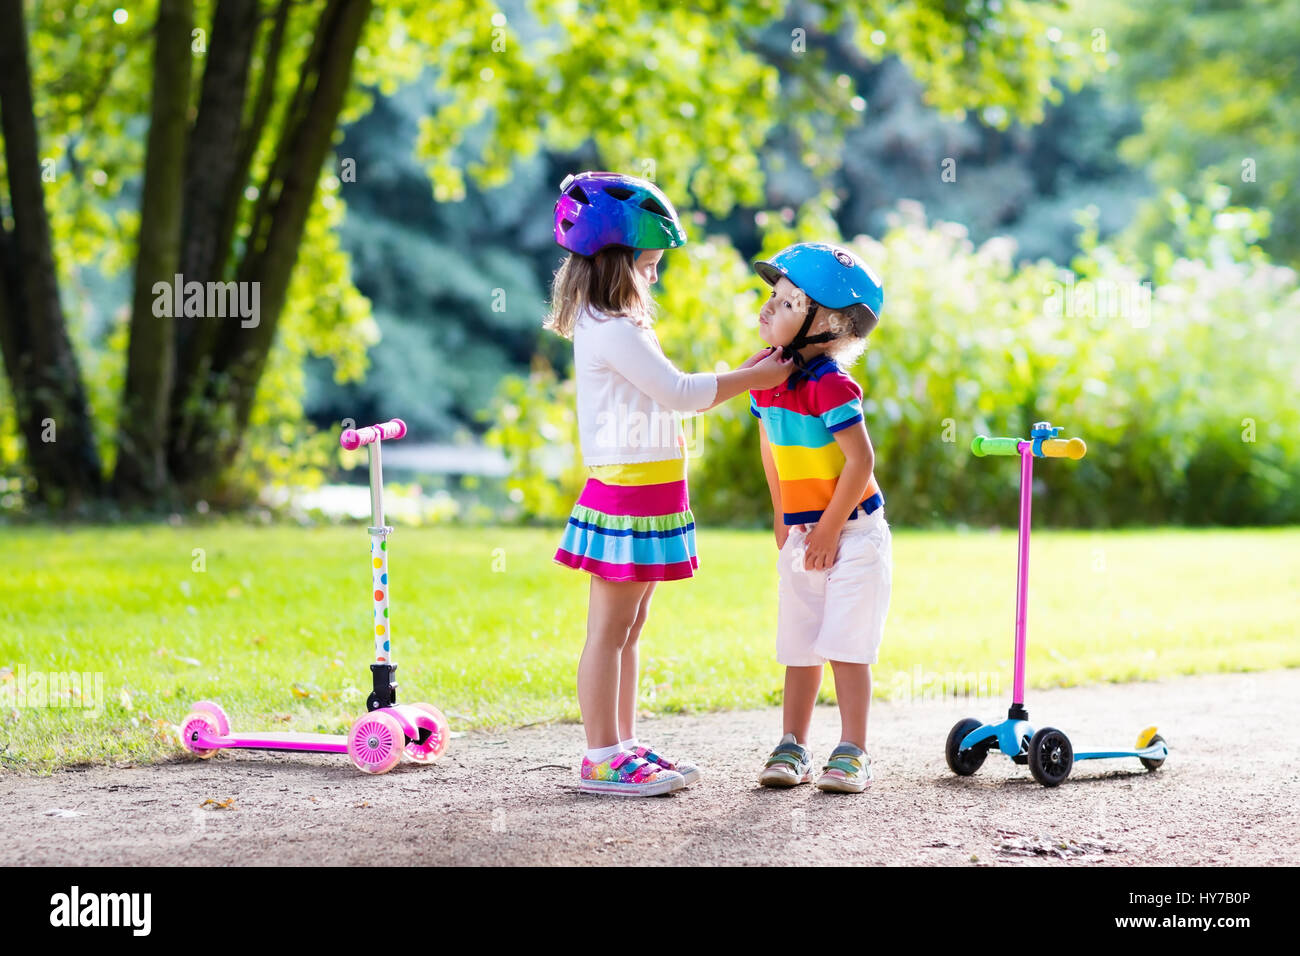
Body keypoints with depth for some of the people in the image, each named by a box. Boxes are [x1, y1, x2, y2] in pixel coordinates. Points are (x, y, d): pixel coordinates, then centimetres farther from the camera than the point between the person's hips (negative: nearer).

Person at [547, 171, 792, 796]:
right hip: (624, 493, -11)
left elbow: (672, 395, 21)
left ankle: (623, 747, 20)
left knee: (629, 628, 14)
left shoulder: (618, 328, 19)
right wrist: (750, 379, -10)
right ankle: (602, 759, -3)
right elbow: (677, 392, -17)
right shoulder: (612, 330, -15)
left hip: (646, 496, 11)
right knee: (610, 629, -6)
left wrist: (740, 375, 15)